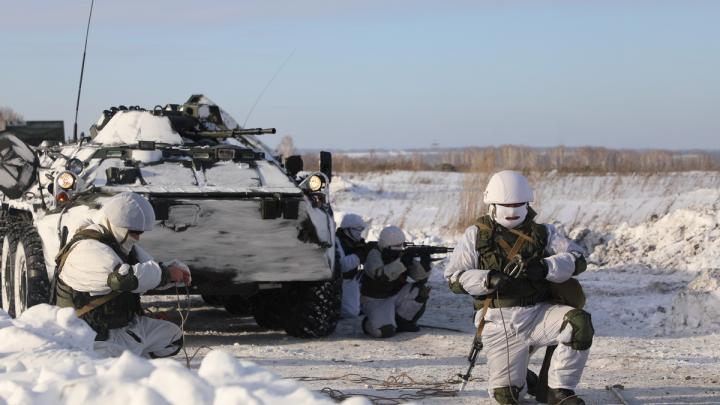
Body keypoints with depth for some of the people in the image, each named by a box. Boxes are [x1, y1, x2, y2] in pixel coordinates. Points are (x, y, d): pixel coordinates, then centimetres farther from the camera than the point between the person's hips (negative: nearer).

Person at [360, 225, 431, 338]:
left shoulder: (403, 255, -3)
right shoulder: (375, 255, -17)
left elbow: (421, 278, -10)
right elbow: (380, 276, -36)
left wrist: (424, 264, -30)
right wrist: (402, 263, -43)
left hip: (395, 297, 6)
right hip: (375, 301, -6)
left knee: (421, 291, -17)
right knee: (385, 330, -31)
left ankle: (401, 322, 0)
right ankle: (369, 324, 6)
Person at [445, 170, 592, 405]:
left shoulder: (543, 233, 9)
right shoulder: (476, 236, 6)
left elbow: (577, 260, -2)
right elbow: (454, 277, -1)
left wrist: (543, 268, -20)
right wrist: (488, 279, -19)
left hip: (538, 313, 1)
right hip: (501, 321, -1)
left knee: (579, 322, -29)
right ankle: (513, 376, 33)